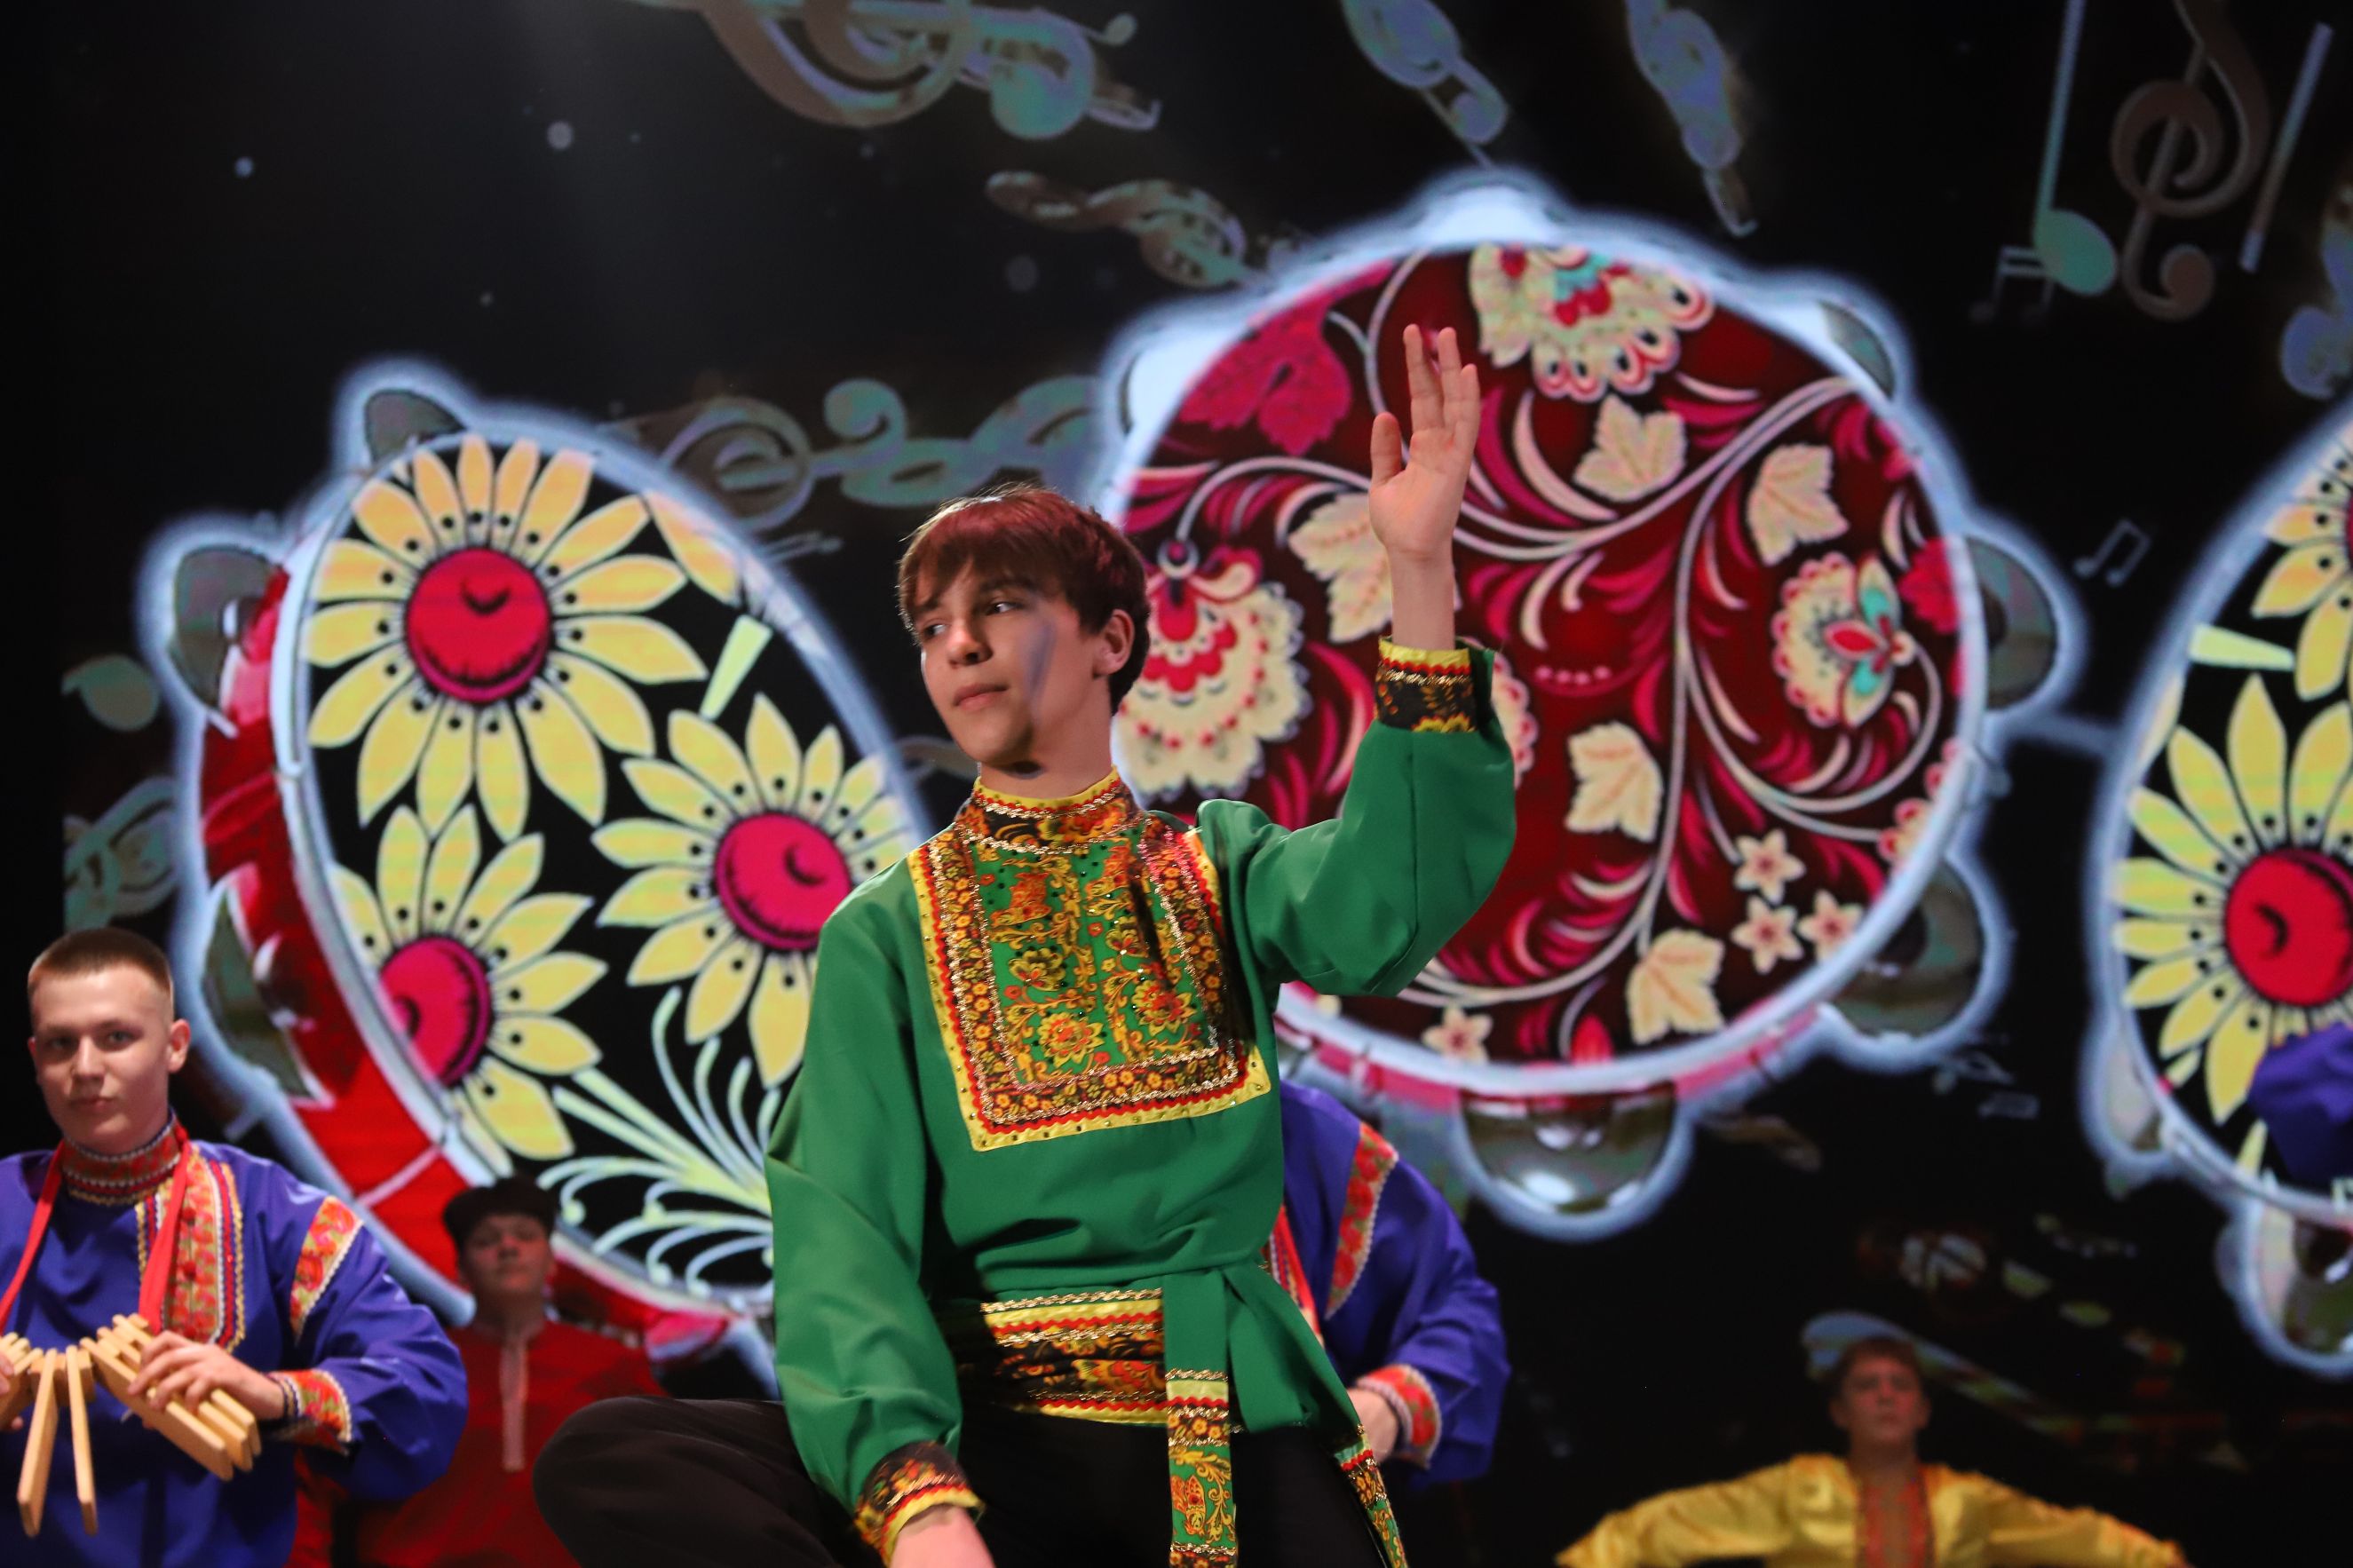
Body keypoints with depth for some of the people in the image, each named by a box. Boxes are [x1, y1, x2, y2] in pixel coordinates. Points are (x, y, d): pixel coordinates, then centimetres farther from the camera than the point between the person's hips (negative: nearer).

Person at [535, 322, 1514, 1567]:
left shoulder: (1219, 870, 14)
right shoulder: (886, 934, 10)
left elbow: (1393, 908, -10)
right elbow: (847, 1233, -5)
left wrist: (1419, 574, -20)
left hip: (1236, 1450, -2)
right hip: (978, 1439, 2)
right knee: (605, 1461, -26)